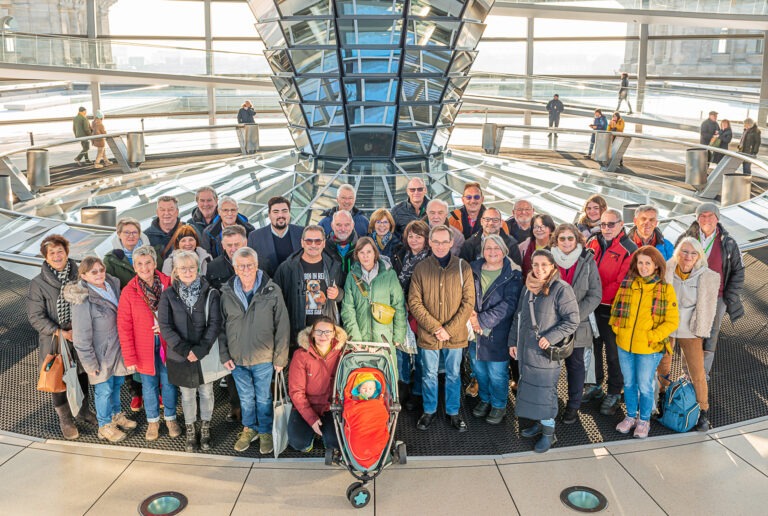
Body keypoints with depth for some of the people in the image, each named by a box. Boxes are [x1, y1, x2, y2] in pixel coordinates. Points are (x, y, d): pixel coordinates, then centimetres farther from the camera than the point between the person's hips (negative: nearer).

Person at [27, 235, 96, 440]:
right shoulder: (38, 284, -11)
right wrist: (59, 332, -21)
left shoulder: (78, 276, -5)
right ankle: (65, 420, 30)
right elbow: (35, 316, -11)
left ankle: (83, 411, 40)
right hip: (55, 341, -2)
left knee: (82, 376, 17)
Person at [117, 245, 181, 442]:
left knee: (169, 383, 13)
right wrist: (129, 358, -9)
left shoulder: (169, 284, -8)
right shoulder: (129, 292, -9)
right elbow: (124, 327, -8)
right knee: (149, 385, 13)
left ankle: (171, 418, 34)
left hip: (167, 343, 1)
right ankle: (153, 421, 33)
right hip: (144, 347, 0)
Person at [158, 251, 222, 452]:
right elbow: (165, 326, -9)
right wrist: (184, 349, -18)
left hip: (206, 354, 0)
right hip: (180, 356, 0)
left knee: (206, 392, 14)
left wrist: (200, 349, -19)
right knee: (187, 395, 15)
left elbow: (215, 324, -10)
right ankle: (190, 430, 34)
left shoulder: (210, 293, -8)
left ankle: (205, 428, 34)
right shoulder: (168, 295, -6)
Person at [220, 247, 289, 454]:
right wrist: (224, 355, 1)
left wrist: (280, 357, -6)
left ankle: (265, 432, 32)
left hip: (263, 358, -2)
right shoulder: (227, 293, -4)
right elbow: (221, 327, 5)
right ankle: (249, 429, 38)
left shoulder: (272, 291, -12)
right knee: (245, 397, 18)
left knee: (263, 398, 12)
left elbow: (282, 326, -7)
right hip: (237, 359, 2)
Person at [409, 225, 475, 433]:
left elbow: (468, 302, -6)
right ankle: (429, 410, 33)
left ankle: (453, 411, 33)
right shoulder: (421, 268, -4)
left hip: (455, 334, 0)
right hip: (428, 334, 0)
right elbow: (414, 302, -6)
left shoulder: (463, 267, -5)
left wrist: (449, 329, -14)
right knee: (429, 375, 14)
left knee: (453, 374, 15)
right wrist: (434, 327, -15)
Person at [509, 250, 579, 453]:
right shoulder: (528, 288, 9)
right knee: (529, 386, 14)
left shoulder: (561, 289, -12)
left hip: (545, 352, -6)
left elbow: (572, 321, -12)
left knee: (544, 389, 0)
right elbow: (518, 317, 17)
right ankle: (539, 422, 31)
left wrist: (550, 338, -20)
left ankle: (549, 431, 15)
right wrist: (513, 341, 14)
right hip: (526, 350, 7)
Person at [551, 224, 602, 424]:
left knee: (576, 365, 12)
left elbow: (595, 294, -6)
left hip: (578, 325, 0)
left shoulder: (587, 261, -4)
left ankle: (573, 406, 26)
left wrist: (575, 314, -16)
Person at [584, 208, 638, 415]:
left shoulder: (629, 249, -11)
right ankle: (595, 386, 33)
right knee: (593, 347, 17)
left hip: (611, 309, -5)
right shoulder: (593, 241, 6)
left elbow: (622, 282, -17)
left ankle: (614, 394, 19)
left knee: (613, 353, 6)